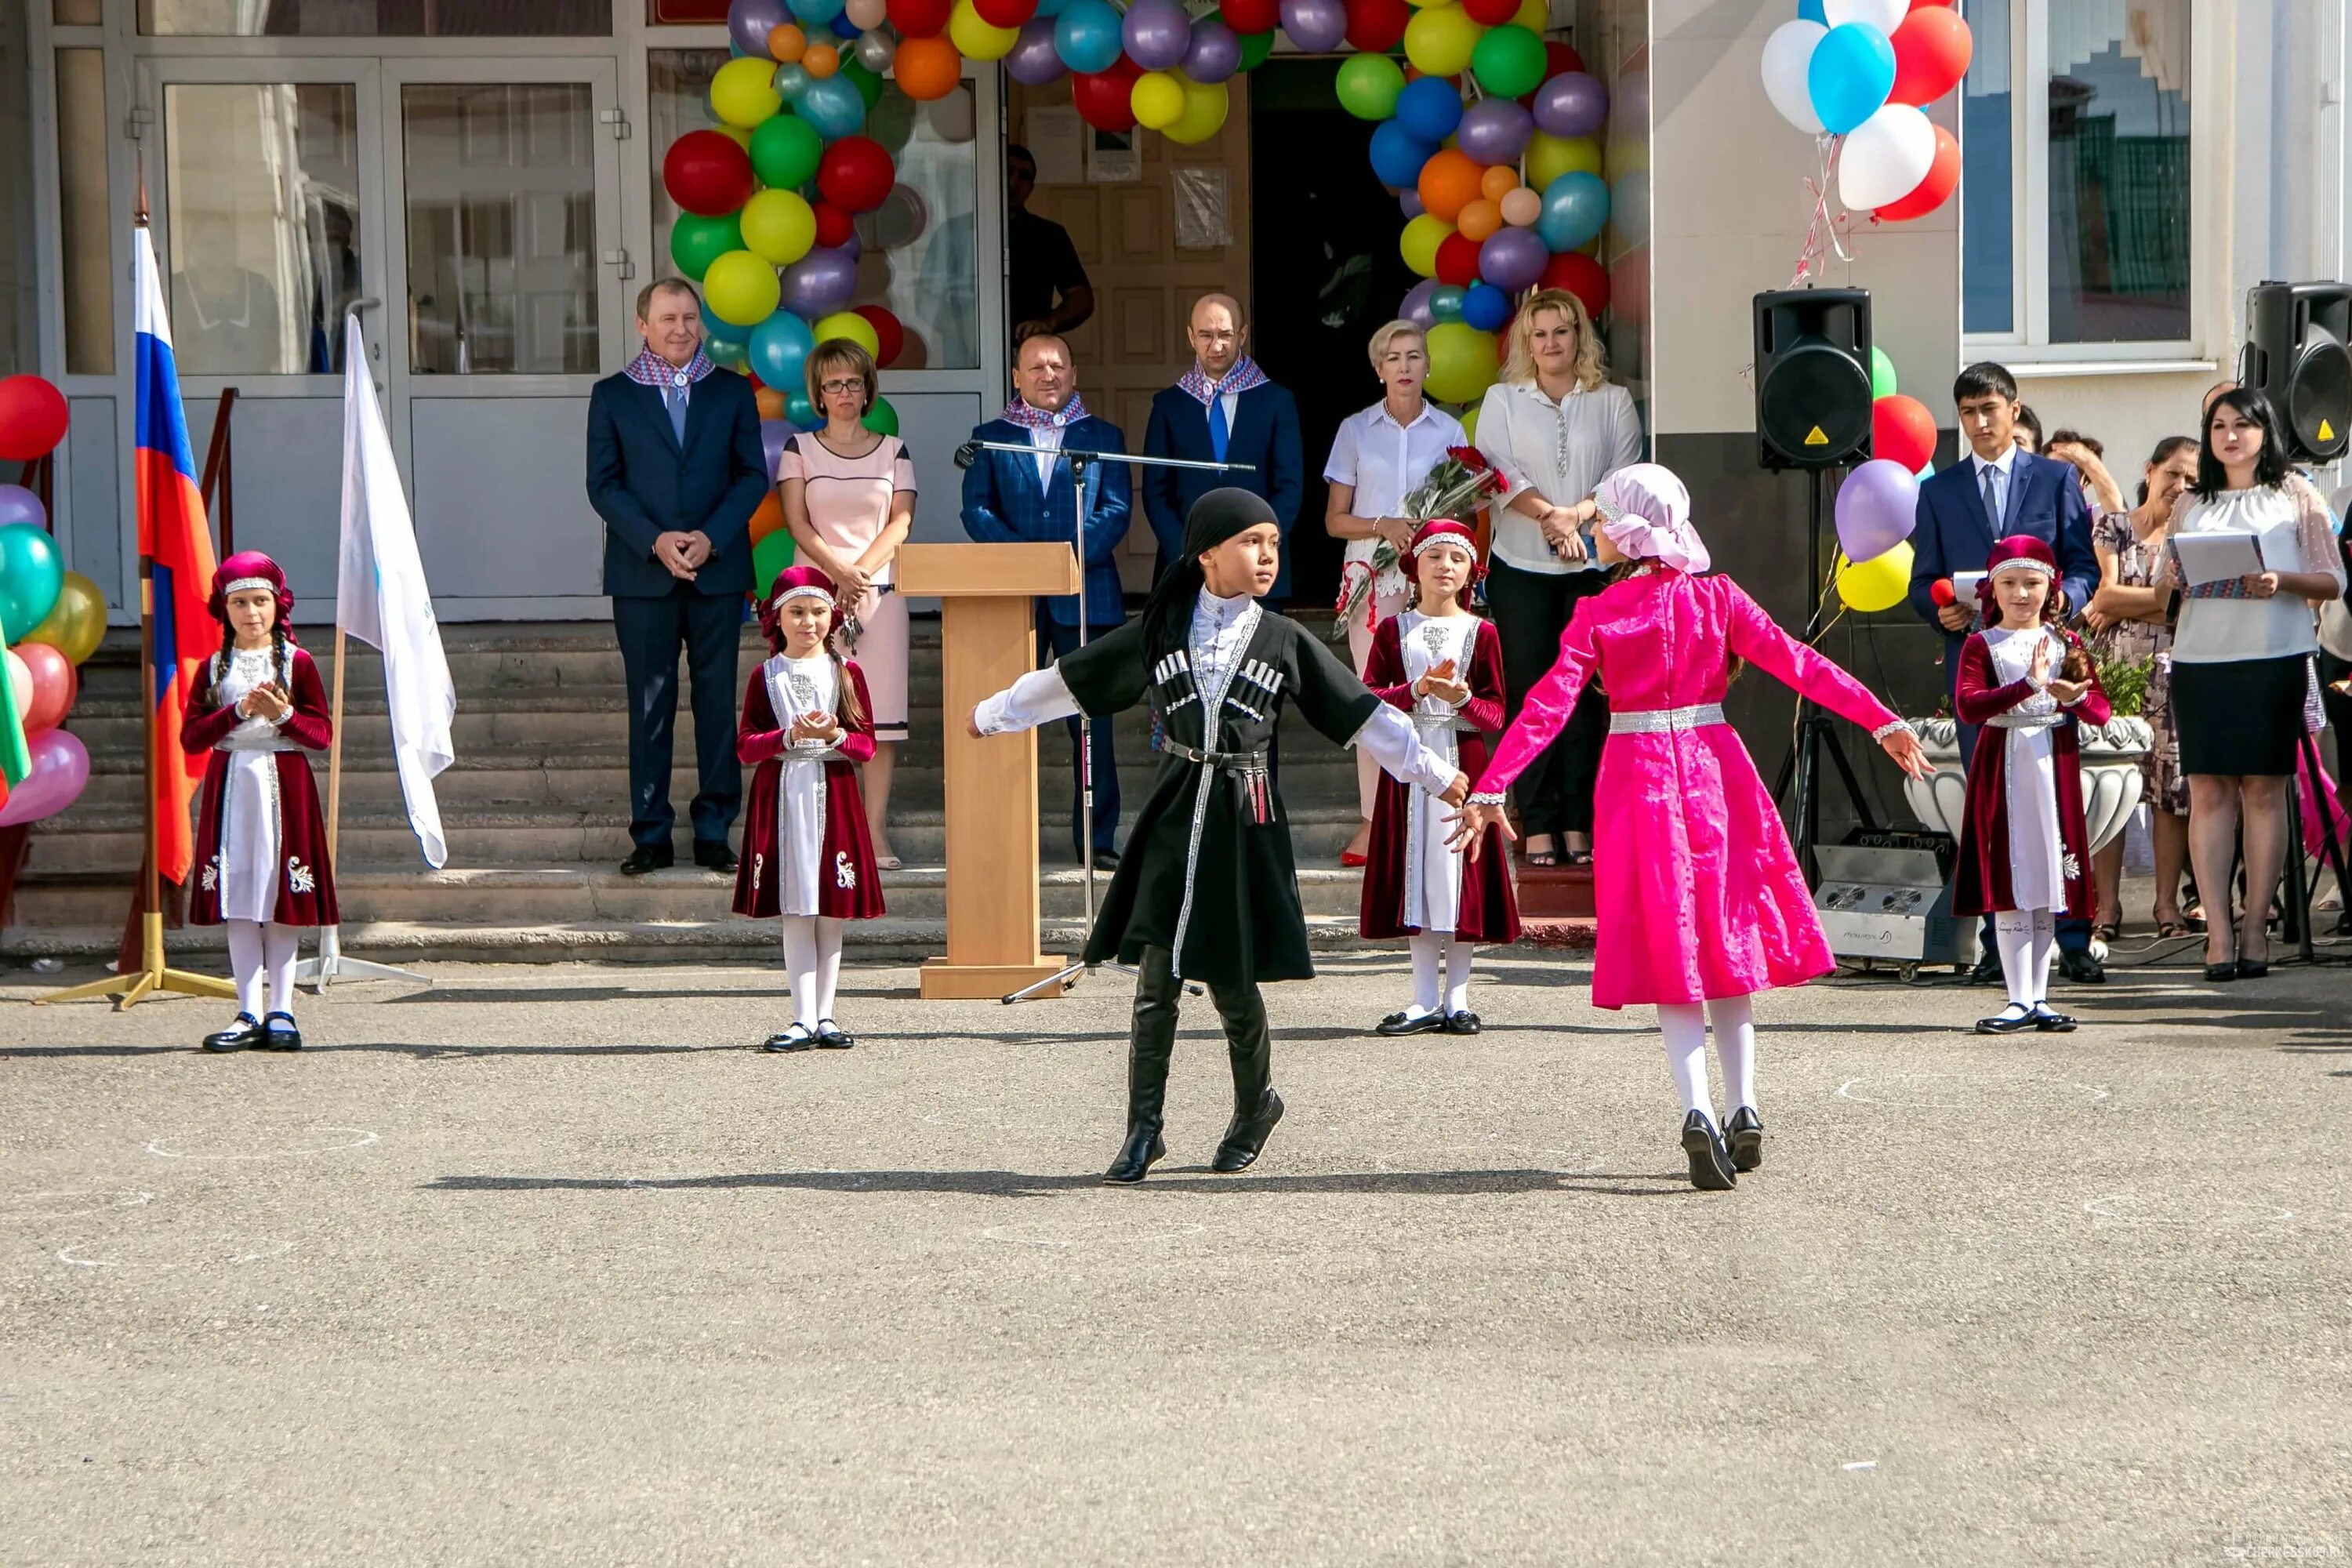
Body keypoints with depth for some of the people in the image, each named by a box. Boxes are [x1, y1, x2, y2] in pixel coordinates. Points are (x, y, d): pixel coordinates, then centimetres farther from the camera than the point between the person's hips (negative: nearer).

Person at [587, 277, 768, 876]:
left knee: (717, 699, 3)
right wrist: (655, 541, -13)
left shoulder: (732, 392, 8)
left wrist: (710, 537, -11)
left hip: (717, 570, 1)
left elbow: (753, 475, 3)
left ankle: (713, 831, 9)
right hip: (642, 574, -1)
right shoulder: (613, 396, 5)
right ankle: (651, 834, 6)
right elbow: (603, 484, 1)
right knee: (649, 704, 2)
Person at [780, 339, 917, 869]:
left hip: (880, 588, 1)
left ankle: (875, 830, -5)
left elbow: (901, 521, 4)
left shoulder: (893, 451, 12)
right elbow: (797, 522, 0)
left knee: (881, 710, -5)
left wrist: (862, 570, -10)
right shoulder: (800, 448, 8)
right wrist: (838, 573, -13)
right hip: (817, 588, -1)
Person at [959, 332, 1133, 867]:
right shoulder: (990, 437, 12)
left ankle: (1097, 838, 3)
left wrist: (1073, 552, -14)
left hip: (1085, 595, 0)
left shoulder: (1103, 437, 12)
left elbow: (1117, 510, 2)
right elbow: (976, 509, 2)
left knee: (1093, 721, -2)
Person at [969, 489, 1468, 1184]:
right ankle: (1144, 1126, 1)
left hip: (1243, 821, -1)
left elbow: (1364, 716, 7)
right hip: (1174, 818, 1)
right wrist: (992, 714, 19)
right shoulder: (1159, 632, 5)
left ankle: (1255, 1102, 27)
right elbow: (1068, 679, 13)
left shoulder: (1286, 642, 4)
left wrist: (1438, 776, 6)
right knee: (1157, 975, -5)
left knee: (1231, 978, 2)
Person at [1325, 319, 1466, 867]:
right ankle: (1374, 817, -1)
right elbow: (1335, 519, 7)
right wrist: (1383, 525, -10)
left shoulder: (1448, 431, 9)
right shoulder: (1356, 431, 9)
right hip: (1372, 575, 0)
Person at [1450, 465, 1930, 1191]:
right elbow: (1799, 664, -4)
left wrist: (1489, 788, -14)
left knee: (1668, 949, 2)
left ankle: (1696, 1110, -14)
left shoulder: (1598, 615, -6)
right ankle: (1743, 1107, 10)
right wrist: (1883, 723, -2)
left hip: (1638, 778, -2)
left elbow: (1549, 704, -13)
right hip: (1716, 773, 2)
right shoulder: (1715, 597, 0)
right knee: (1728, 937, 14)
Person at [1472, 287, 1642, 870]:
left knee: (1585, 693, -1)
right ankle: (1537, 825, 0)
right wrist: (1549, 515, -19)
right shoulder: (1503, 400, 9)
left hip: (1594, 568, 0)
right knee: (1528, 692, -2)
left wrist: (1579, 514, -19)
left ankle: (1577, 823, 3)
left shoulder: (1613, 401, 9)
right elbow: (1496, 470, -4)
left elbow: (1626, 472, -2)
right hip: (1522, 568, 0)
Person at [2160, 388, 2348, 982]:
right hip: (2200, 659, 2)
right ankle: (2218, 936, -8)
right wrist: (2173, 580, -2)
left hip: (2274, 659, -2)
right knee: (2208, 791, -5)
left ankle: (2255, 933, 0)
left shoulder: (2295, 496, 9)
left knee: (2263, 790, -3)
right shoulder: (2190, 505, 18)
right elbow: (2166, 589, 21)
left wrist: (2280, 582, -14)